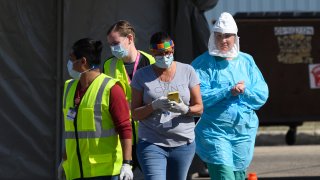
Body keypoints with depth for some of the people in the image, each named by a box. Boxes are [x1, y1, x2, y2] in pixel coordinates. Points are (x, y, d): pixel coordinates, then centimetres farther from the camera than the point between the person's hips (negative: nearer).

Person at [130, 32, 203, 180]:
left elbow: (199, 108, 5)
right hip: (151, 145, -2)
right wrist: (155, 105, -19)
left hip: (183, 144, 2)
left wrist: (184, 109, -18)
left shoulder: (187, 71, 5)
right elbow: (135, 113, 1)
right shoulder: (142, 75, 3)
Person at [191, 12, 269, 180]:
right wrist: (229, 91, -18)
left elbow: (262, 95, 6)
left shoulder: (246, 61, 11)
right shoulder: (203, 64, -1)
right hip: (215, 132, -4)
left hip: (244, 132, 4)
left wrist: (244, 91, -13)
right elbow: (199, 96, -12)